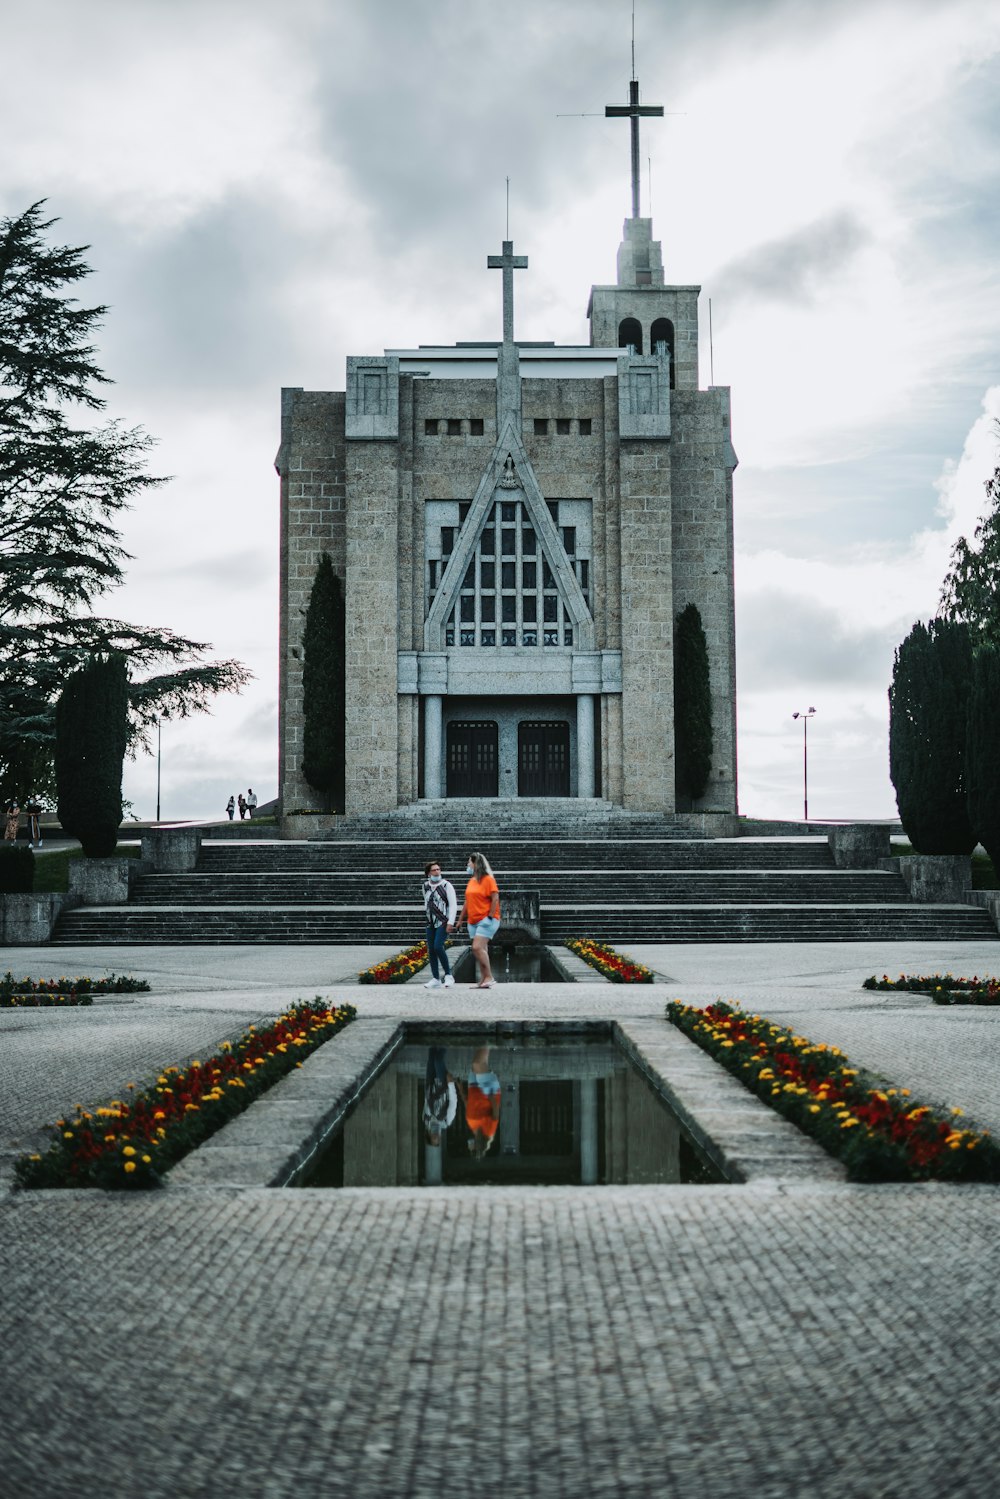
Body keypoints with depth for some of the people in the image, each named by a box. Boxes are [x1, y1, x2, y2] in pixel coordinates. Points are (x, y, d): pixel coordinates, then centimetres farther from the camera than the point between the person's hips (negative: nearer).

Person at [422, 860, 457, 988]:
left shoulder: (446, 885, -7)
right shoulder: (426, 886, 10)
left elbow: (453, 905, -11)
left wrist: (450, 922, -18)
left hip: (444, 922, -6)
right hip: (431, 923, 6)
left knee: (438, 946, -20)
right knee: (431, 950, 2)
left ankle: (448, 975, -8)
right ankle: (436, 979, 8)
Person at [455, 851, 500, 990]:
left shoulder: (488, 879, -9)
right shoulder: (471, 881, 16)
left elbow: (495, 898, -14)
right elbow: (467, 901, 21)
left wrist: (490, 916, -19)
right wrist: (461, 919, 21)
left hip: (486, 920, -8)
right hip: (473, 920, 8)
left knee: (477, 947, -17)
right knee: (481, 950, 7)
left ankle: (489, 977, -12)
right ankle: (483, 981, 9)